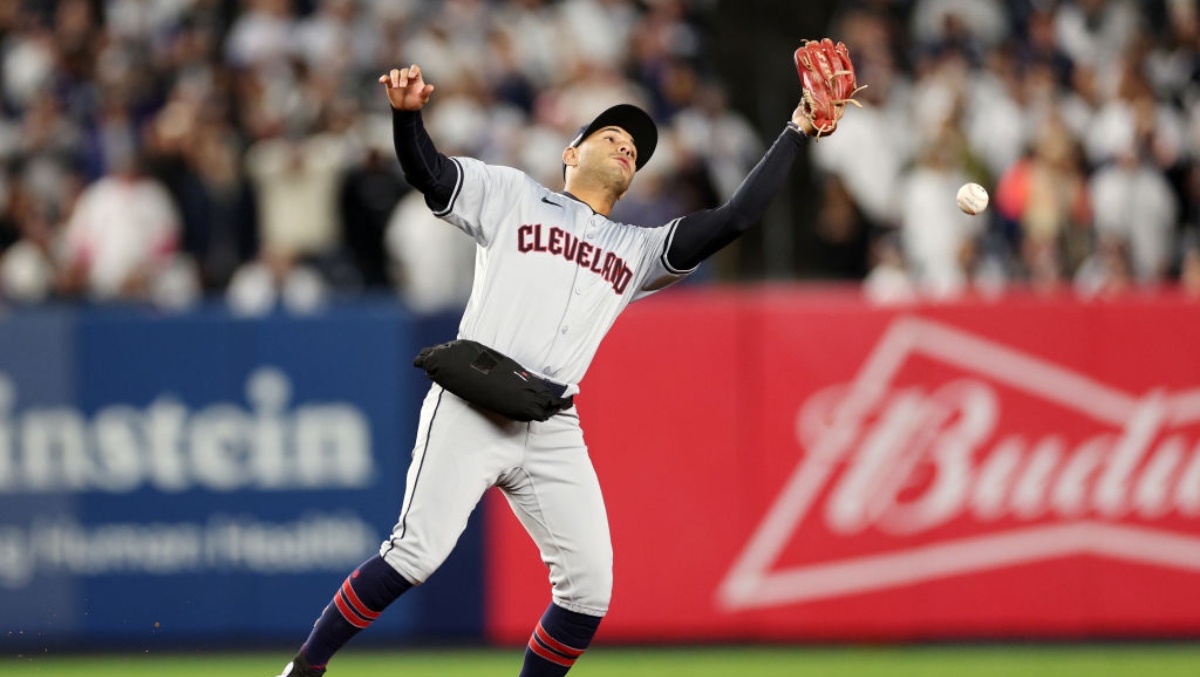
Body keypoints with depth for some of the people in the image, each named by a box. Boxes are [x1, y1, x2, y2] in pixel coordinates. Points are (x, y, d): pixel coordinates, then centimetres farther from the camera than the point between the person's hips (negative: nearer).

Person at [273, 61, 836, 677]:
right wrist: (407, 114, -19)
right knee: (417, 553, -17)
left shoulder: (638, 250, 24)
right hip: (472, 413, -4)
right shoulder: (511, 196, 15)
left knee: (589, 585, -6)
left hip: (553, 433, 4)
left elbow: (736, 218, 15)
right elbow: (426, 173, 2)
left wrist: (795, 132, 12)